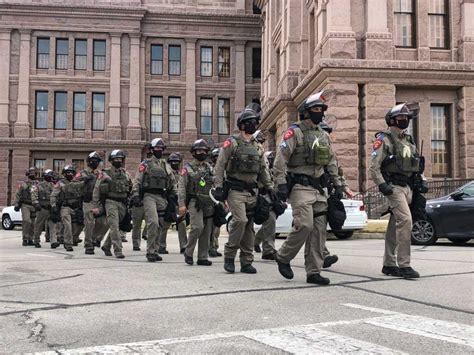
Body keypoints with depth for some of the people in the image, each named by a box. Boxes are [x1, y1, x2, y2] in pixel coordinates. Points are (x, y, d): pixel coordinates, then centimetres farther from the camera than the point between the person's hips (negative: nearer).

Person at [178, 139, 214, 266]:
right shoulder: (187, 168, 1)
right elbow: (181, 187, -4)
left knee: (207, 231, 3)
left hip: (209, 203, 5)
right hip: (194, 202, -5)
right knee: (198, 227, -19)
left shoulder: (210, 168, 16)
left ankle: (202, 258, 11)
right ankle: (188, 252, -1)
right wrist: (182, 204, -12)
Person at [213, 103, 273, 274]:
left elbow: (263, 169, 20)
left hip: (252, 192, 6)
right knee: (240, 220, -22)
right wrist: (218, 187, -12)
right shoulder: (231, 143, -2)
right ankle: (229, 256, -7)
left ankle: (246, 262, 11)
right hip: (235, 189, -6)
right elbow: (220, 165, -5)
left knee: (249, 226, 5)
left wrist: (270, 188, 12)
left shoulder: (258, 147, 15)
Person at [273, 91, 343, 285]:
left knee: (319, 229, 2)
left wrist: (337, 184, 16)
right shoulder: (294, 132, -5)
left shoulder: (324, 136, 18)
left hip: (319, 188, 7)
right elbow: (280, 159, -12)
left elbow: (331, 162, 23)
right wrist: (281, 184, -20)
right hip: (300, 187, -7)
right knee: (305, 225, -17)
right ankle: (283, 257, 7)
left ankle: (314, 272, 8)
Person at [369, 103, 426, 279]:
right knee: (405, 220, -20)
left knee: (395, 226, 11)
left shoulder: (409, 140, 20)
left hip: (407, 187, 8)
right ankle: (404, 265, -19)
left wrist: (421, 181, 14)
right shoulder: (384, 139, -4)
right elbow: (374, 167, -10)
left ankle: (389, 265, 17)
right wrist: (382, 185, -21)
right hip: (394, 186, -8)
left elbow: (415, 164, 27)